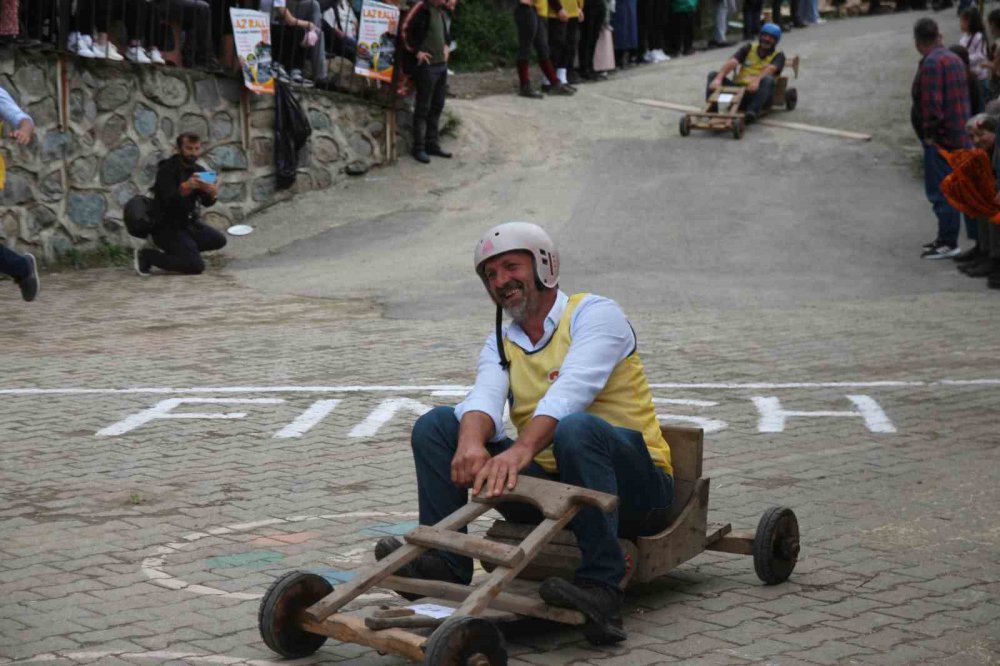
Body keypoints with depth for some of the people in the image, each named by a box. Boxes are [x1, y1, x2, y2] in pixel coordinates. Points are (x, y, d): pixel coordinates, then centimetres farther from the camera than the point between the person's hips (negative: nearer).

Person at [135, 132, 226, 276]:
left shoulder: (199, 171, 5)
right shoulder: (167, 170, -16)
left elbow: (206, 202, -5)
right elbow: (169, 201, -29)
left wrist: (212, 194, -29)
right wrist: (185, 187, -48)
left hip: (188, 223, 8)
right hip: (166, 227, -8)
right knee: (196, 266, -18)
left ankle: (173, 251, 13)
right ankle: (146, 256, -6)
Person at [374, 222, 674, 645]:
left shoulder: (595, 314, -5)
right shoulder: (500, 344, 14)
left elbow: (570, 392, -25)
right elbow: (485, 398, -9)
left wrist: (520, 451, -42)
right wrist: (471, 443, -33)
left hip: (633, 485, -5)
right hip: (550, 484, 6)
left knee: (578, 428, -39)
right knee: (436, 424, -3)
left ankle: (601, 586, -39)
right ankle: (445, 561, -10)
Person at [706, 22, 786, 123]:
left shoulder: (778, 56, 9)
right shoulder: (748, 49, 15)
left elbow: (770, 69, -15)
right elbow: (732, 62, -4)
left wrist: (757, 80, -38)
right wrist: (718, 79, -25)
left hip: (757, 93, -3)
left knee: (768, 79, -32)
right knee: (713, 75, -13)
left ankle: (752, 112, -50)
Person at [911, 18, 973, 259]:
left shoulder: (932, 63, -17)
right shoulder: (955, 59, 14)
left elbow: (932, 103, -24)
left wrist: (929, 133, -16)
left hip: (940, 138, -10)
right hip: (959, 137, 10)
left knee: (941, 191, -6)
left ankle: (948, 243, -4)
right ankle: (946, 237, 26)